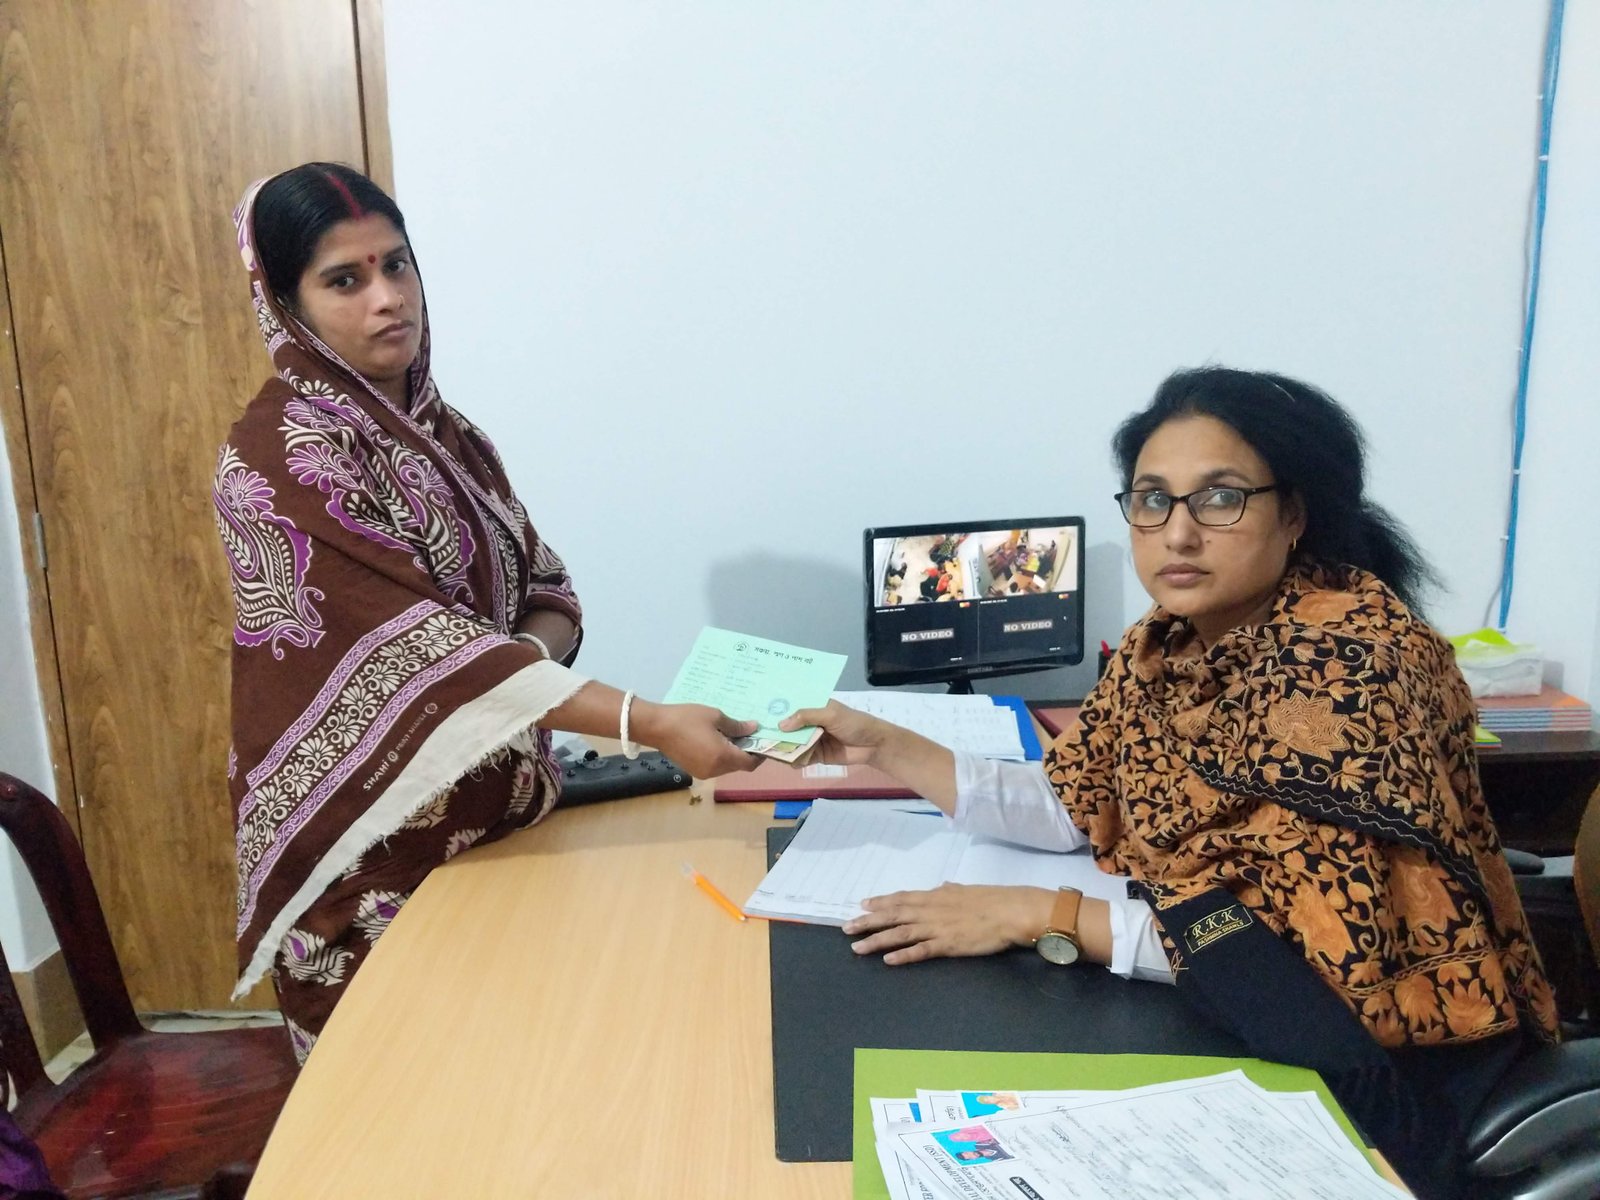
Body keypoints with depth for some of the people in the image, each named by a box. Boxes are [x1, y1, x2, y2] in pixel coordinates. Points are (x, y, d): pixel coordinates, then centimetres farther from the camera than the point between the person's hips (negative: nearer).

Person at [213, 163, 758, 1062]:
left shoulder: (446, 435, 7)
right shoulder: (280, 457, -16)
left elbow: (549, 592, 7)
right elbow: (415, 642, -25)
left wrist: (524, 656, -18)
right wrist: (650, 724, -32)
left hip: (496, 819, 6)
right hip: (373, 843, -6)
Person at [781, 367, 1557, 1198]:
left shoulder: (1347, 657, -25)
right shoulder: (1167, 642, -2)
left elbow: (1309, 941, -29)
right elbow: (1073, 811, 3)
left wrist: (1033, 915, -29)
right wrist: (886, 747, -6)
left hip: (1390, 1047, -6)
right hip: (1229, 1011, 6)